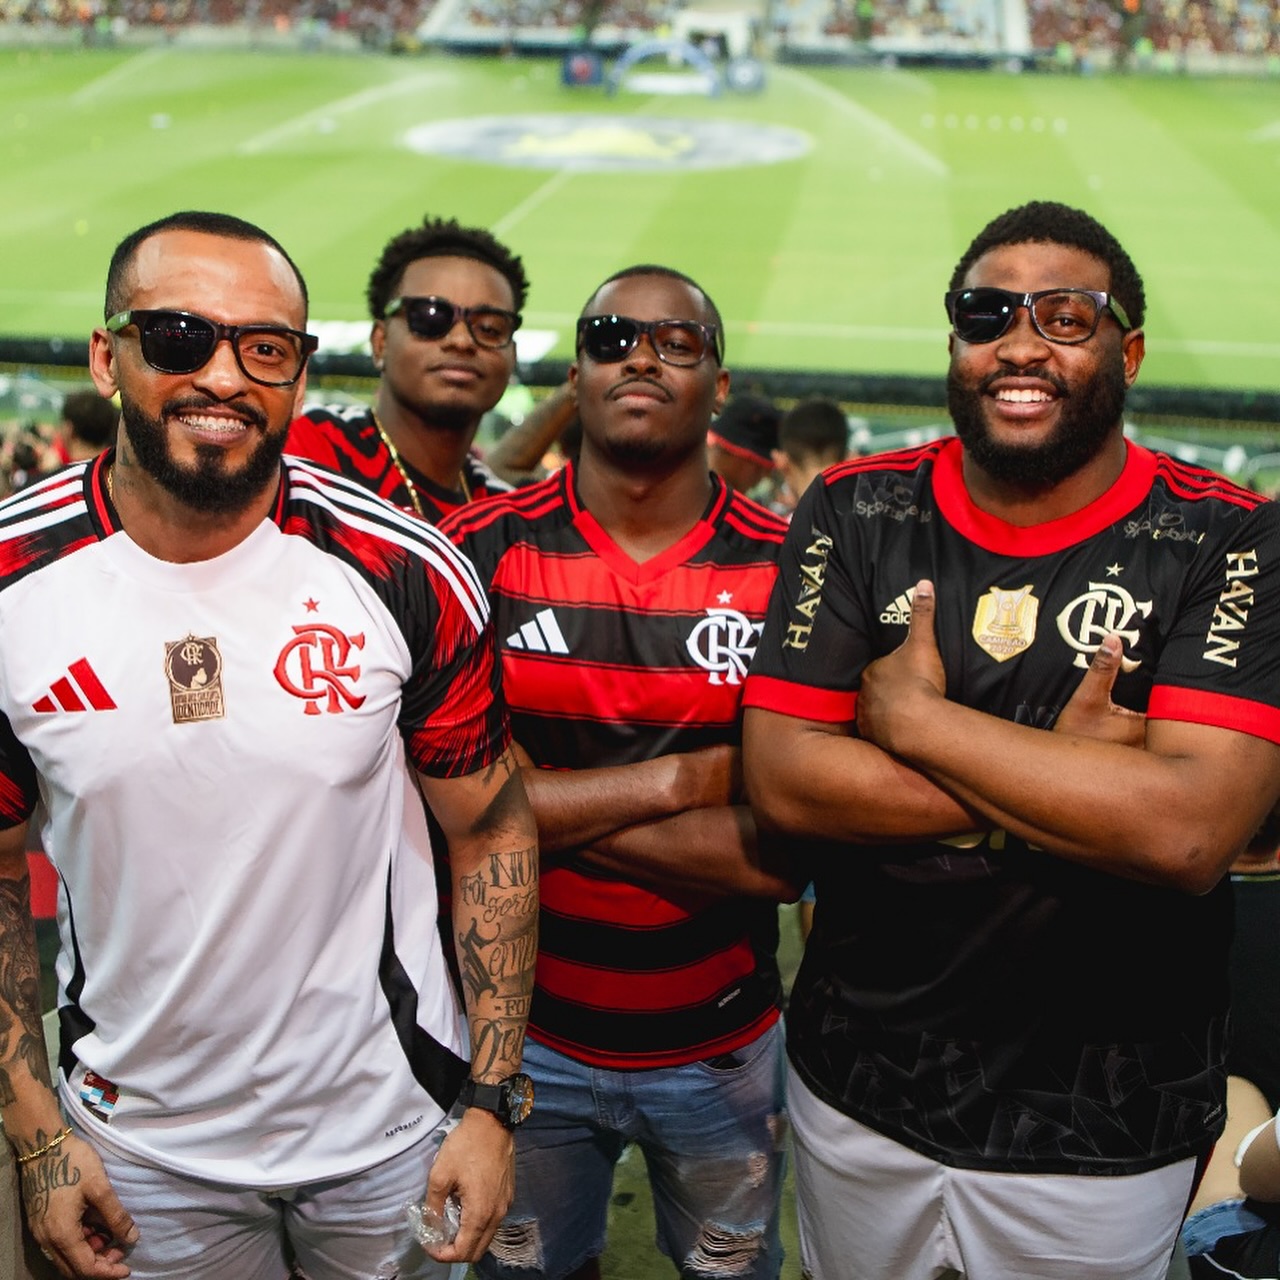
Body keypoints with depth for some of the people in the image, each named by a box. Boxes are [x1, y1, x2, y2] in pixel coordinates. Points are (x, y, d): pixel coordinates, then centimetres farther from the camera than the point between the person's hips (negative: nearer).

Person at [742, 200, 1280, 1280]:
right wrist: (1069, 775, -20)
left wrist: (915, 717, -19)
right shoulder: (855, 514, -4)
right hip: (856, 1093, 3)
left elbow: (1190, 831, -25)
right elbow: (780, 780, -14)